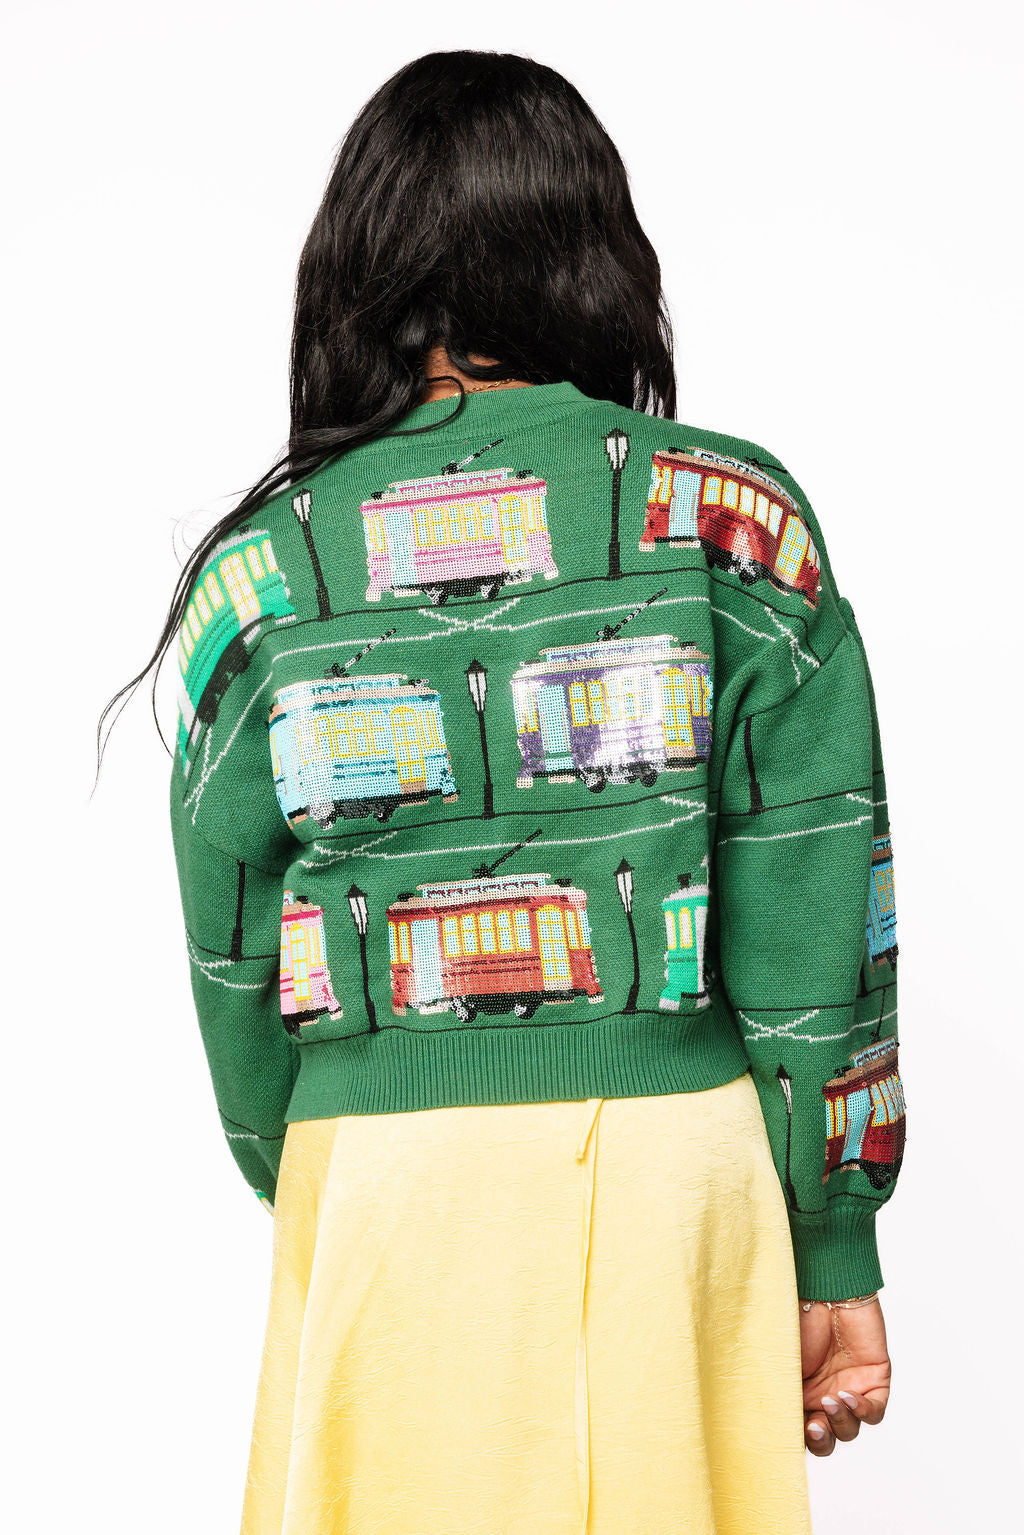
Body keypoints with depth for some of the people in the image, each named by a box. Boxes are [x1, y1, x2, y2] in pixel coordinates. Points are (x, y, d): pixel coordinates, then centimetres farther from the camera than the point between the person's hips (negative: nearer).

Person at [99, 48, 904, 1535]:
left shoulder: (259, 570, 0)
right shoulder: (736, 518, -2)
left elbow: (233, 964, 6)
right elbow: (816, 922, -3)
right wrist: (837, 1250, 5)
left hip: (385, 1180, 0)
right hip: (680, 1149, 0)